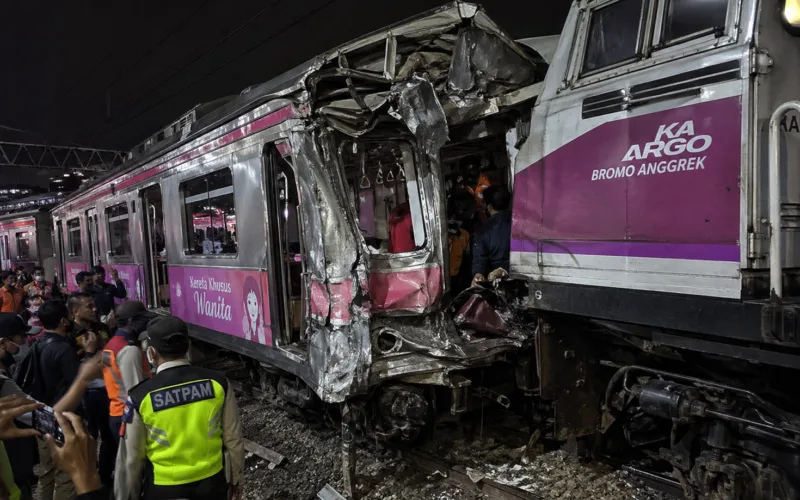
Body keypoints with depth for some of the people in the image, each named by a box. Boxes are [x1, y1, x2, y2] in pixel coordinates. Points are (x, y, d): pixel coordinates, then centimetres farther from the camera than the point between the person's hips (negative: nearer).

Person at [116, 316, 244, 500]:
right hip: (212, 482, 2)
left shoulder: (140, 397, -18)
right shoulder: (217, 382, -14)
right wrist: (236, 479, 12)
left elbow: (130, 458, -7)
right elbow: (233, 439, -4)